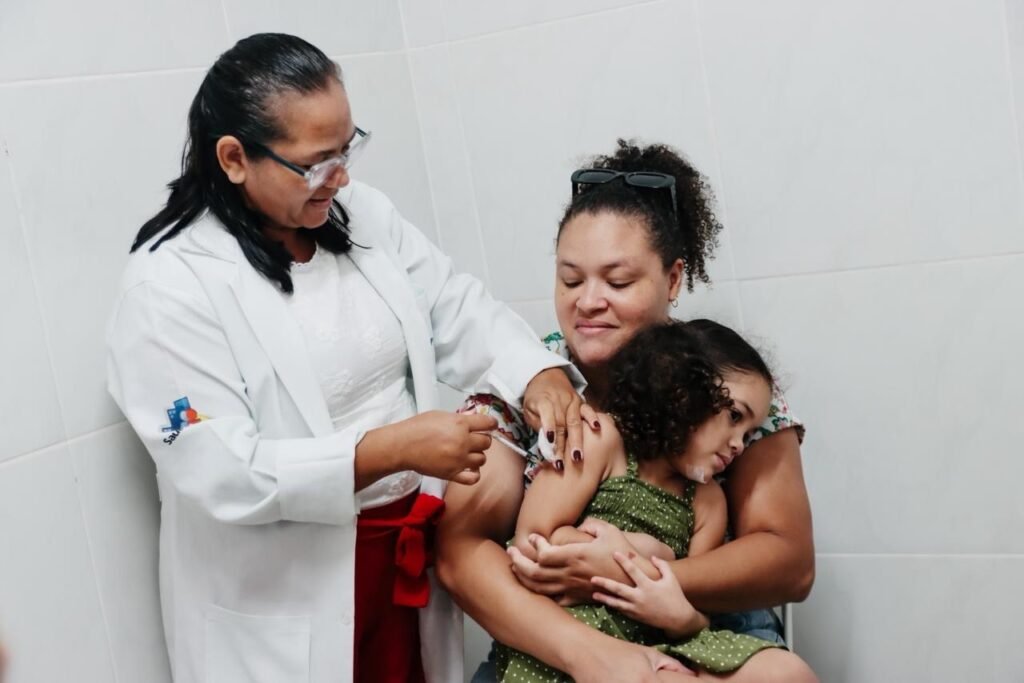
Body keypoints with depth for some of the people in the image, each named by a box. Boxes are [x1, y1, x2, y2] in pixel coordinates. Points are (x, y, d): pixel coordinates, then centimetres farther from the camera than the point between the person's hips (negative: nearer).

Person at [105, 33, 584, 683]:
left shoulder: (365, 214, 1)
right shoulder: (171, 283, -19)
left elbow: (459, 311, 2)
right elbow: (219, 472, -24)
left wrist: (538, 372, -18)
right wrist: (389, 448, -31)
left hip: (407, 543, 6)